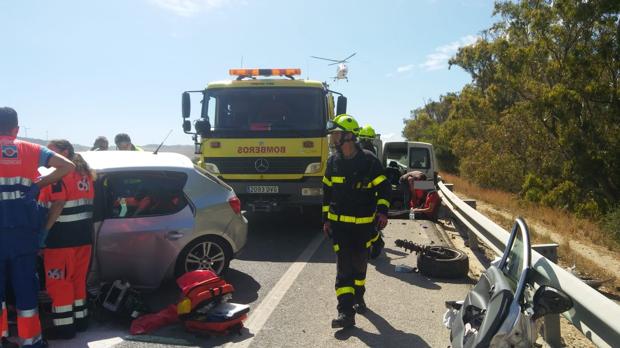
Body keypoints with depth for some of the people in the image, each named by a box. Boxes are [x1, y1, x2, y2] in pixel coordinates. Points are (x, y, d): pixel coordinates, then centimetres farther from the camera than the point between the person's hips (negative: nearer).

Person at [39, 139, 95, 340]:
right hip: (83, 235, 8)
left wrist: (43, 231, -17)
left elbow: (57, 206, -20)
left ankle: (64, 326, 8)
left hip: (62, 238, -8)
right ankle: (80, 319, 26)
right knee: (77, 279, 18)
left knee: (58, 282, 2)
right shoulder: (85, 173, 14)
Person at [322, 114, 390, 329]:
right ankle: (346, 311, -5)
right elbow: (327, 191, 10)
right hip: (339, 222, 1)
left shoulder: (369, 160, -9)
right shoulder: (333, 161, 3)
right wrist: (326, 219, 9)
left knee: (359, 263, 14)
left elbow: (383, 186, -3)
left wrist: (382, 211, -15)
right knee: (344, 266, -6)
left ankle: (358, 297, 38)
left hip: (364, 223, -1)